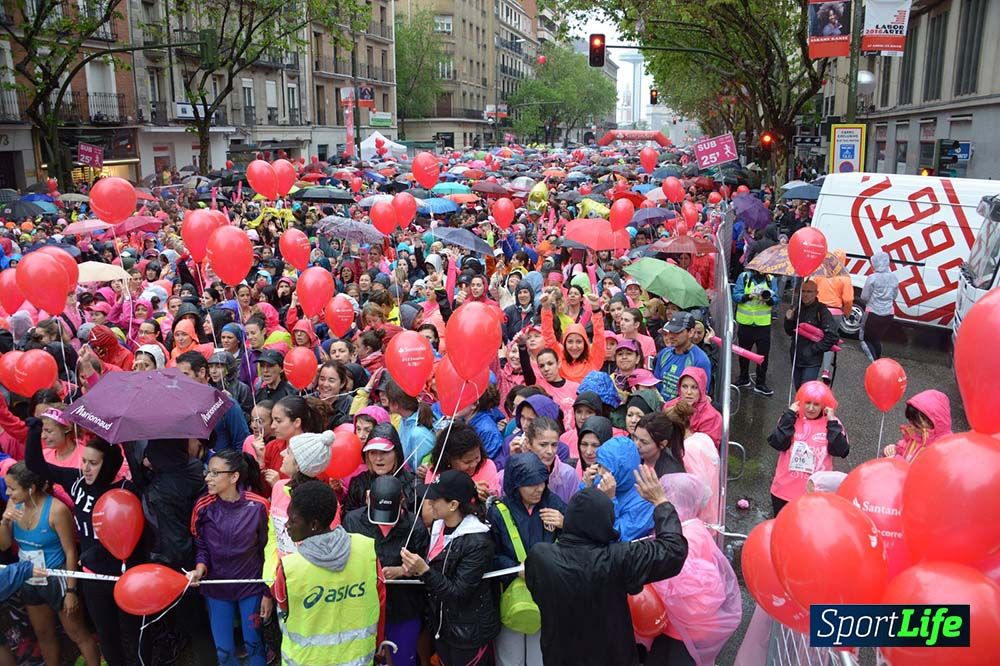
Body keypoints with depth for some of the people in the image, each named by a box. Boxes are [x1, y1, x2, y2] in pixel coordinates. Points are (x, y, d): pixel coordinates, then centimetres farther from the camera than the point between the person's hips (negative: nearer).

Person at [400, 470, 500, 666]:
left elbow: (457, 592, -23)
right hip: (441, 624, 7)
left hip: (469, 632, -7)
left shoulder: (478, 543, -24)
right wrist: (414, 568, -7)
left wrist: (424, 570, -31)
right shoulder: (439, 526, -2)